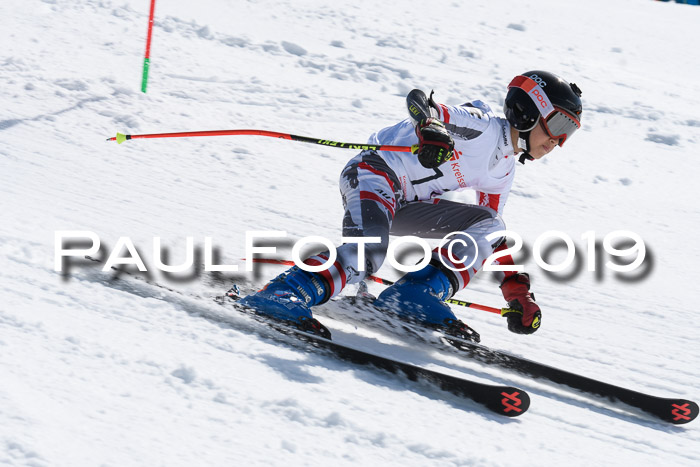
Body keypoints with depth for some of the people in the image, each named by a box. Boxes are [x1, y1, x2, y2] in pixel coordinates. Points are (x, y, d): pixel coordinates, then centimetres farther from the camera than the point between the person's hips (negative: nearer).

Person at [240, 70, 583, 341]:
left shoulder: (502, 172, 17)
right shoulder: (483, 126, -9)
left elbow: (491, 237, 24)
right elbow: (418, 101, -20)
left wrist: (518, 294, 18)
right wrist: (432, 131, -43)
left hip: (403, 206, 9)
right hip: (373, 172, -9)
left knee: (487, 226, -2)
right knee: (366, 255, -34)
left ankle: (413, 297, -13)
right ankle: (283, 294, -36)